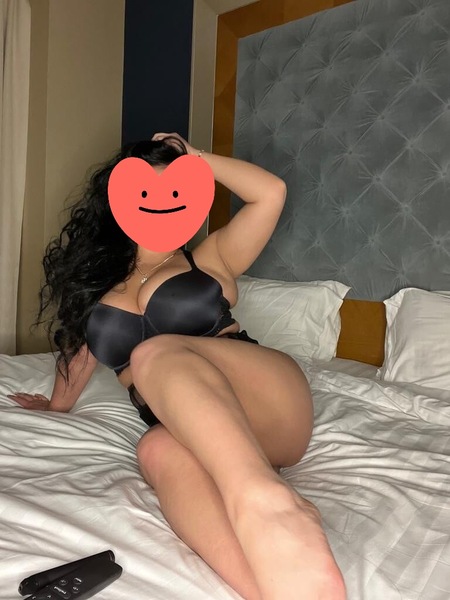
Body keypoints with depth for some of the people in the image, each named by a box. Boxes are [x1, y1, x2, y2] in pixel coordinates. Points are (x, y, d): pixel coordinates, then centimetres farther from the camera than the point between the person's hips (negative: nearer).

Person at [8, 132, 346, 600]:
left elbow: (270, 193, 0)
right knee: (157, 451, -34)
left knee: (156, 354, -32)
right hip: (189, 431, 2)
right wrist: (57, 406, 44)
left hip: (272, 405, -2)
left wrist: (195, 158, 9)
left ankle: (263, 502, -58)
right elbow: (80, 347, 33)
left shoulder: (206, 260, 11)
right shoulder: (95, 288, 18)